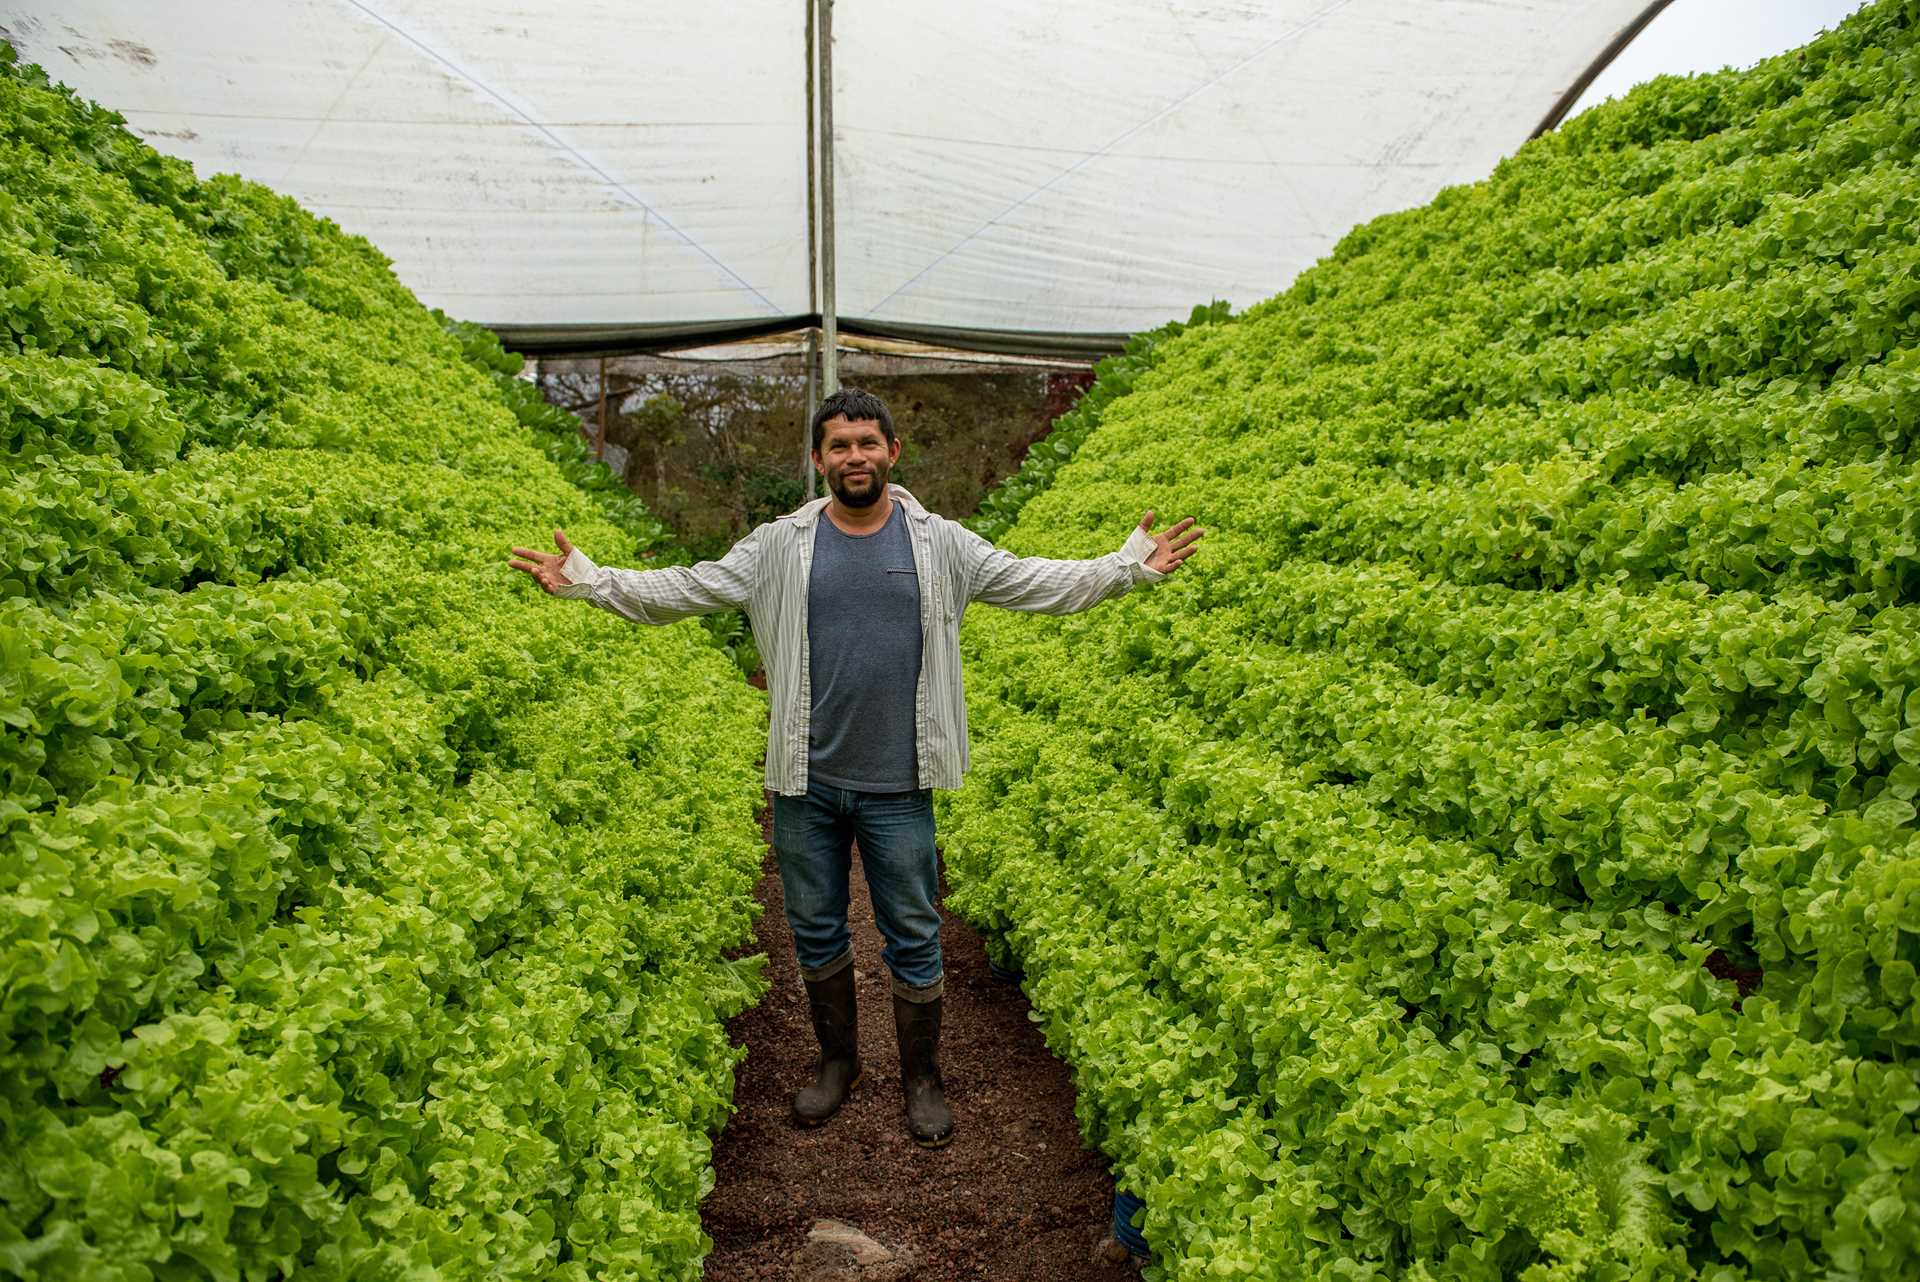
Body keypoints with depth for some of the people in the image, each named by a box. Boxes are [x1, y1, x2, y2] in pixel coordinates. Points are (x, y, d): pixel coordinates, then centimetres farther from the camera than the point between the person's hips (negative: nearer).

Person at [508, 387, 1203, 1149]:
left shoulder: (941, 544, 0)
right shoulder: (780, 546, 0)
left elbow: (1041, 585, 3)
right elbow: (683, 591, 1)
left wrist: (1131, 566, -5)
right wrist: (586, 579, -7)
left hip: (899, 788, -1)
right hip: (805, 785, 2)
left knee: (914, 937, 10)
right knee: (815, 932, 16)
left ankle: (921, 1077, 30)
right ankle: (837, 1060, 38)